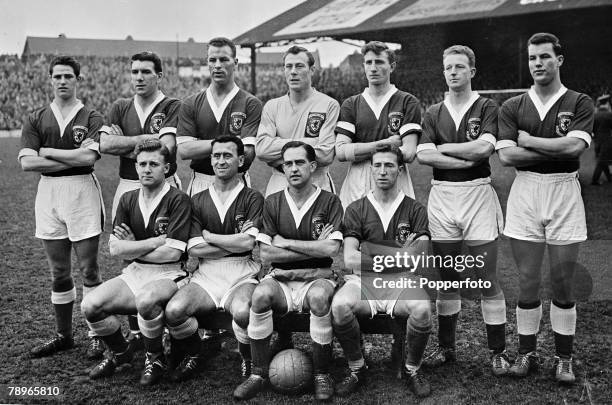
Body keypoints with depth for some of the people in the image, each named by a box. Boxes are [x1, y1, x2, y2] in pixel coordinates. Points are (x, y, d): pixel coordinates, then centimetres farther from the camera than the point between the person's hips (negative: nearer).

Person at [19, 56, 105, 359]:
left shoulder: (91, 118, 1)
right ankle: (63, 335, 22)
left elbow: (88, 156, -15)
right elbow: (27, 162, -3)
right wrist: (72, 160, -8)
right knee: (58, 271, 10)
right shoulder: (35, 120, 9)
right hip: (48, 193, 3)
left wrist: (48, 152, -6)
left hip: (82, 192, -3)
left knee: (88, 268, 0)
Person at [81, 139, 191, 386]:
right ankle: (119, 352, 16)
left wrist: (133, 248, -4)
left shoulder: (178, 200, -9)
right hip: (134, 273, 6)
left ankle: (155, 358, -7)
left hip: (169, 275, -5)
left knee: (146, 299, -37)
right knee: (90, 306, -14)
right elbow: (115, 249, 0)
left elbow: (172, 253, -16)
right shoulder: (128, 200, 8)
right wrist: (157, 240, -9)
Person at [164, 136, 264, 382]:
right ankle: (192, 355, 9)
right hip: (206, 275, 3)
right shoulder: (198, 201, 11)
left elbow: (248, 242, -12)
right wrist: (237, 244, -6)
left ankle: (249, 360, -2)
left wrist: (208, 236, -2)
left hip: (242, 275, -3)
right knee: (174, 311, -23)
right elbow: (194, 249, 1)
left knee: (242, 312, -35)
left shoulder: (252, 198, 3)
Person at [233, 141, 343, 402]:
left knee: (319, 297, -35)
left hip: (317, 277, -1)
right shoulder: (273, 203, 7)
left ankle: (322, 374, -15)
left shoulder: (329, 202, 2)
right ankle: (259, 373, -15)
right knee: (261, 294, -30)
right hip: (280, 278, 2)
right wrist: (314, 248, -7)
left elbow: (331, 249, -12)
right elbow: (266, 253, -2)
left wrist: (285, 242, -8)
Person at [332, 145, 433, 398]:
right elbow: (350, 260, -5)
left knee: (422, 309, -31)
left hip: (402, 283, 0)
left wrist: (369, 250, -8)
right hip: (363, 281, 0)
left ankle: (412, 370, -2)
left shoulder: (415, 209, 8)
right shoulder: (356, 209, 7)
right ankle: (357, 370, -4)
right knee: (339, 306, -30)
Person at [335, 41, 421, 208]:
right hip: (357, 185, 2)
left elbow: (409, 153, -5)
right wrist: (385, 143, -5)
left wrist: (361, 150, -5)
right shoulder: (350, 104, 12)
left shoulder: (407, 102, 6)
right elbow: (341, 152, 0)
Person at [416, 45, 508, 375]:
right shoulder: (433, 113, 11)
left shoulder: (486, 108, 3)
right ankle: (445, 347, 21)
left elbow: (483, 147, -15)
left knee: (488, 279, -1)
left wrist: (444, 148, -4)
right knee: (447, 278, 9)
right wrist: (469, 159, -10)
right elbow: (423, 155, -4)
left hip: (477, 193, -3)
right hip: (441, 196, 3)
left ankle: (498, 351, 10)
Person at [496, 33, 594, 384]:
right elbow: (506, 155, -6)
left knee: (563, 282, 4)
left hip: (565, 191, -1)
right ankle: (527, 352, 19)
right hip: (525, 193, 1)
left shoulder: (580, 103, 3)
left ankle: (564, 358, 18)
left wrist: (528, 140, -6)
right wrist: (556, 149, -8)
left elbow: (575, 146, -14)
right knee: (528, 281, 5)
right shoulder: (513, 107, 7)